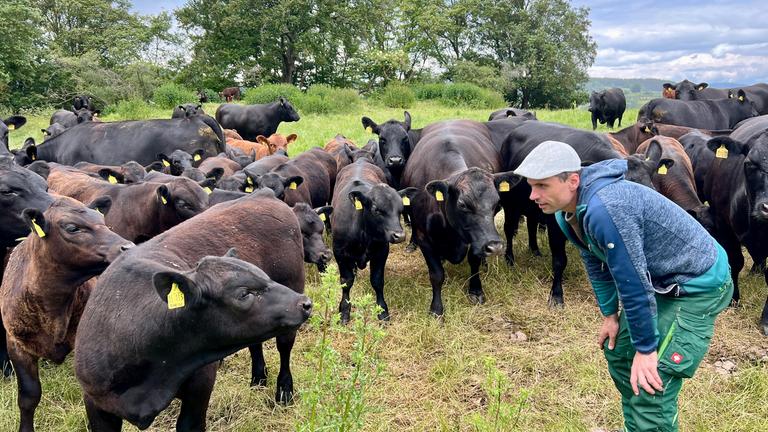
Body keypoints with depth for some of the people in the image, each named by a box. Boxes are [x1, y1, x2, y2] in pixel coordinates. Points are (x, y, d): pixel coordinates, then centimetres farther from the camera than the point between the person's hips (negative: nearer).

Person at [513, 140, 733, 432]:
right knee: (618, 352, 19)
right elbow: (596, 264, 11)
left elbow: (634, 282, -30)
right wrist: (610, 314, 13)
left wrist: (646, 348, -22)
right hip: (661, 282, 10)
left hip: (699, 284, -9)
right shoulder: (567, 212, -4)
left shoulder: (605, 209, -35)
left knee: (651, 385, -13)